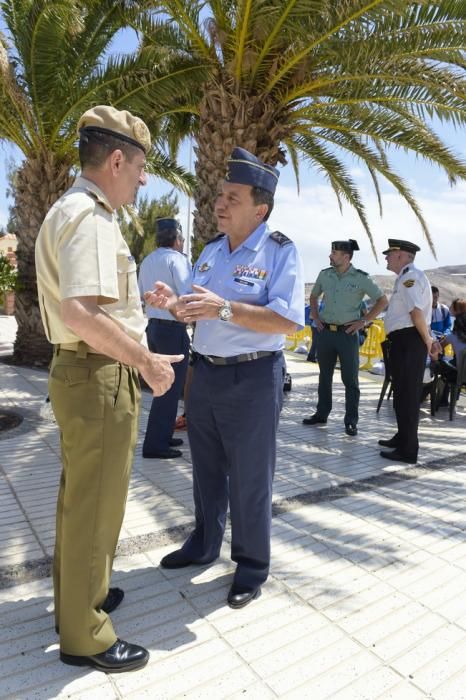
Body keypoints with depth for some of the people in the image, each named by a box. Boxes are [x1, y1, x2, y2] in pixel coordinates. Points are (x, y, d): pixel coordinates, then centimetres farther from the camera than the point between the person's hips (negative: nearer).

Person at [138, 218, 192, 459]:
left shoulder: (147, 261, 12)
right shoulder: (176, 259, -12)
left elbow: (141, 294, 19)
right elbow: (188, 295, -21)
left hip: (153, 326, 9)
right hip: (173, 329, -8)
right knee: (171, 387, -2)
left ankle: (162, 435, 27)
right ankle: (155, 444, 2)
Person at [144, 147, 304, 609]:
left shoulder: (279, 251, -11)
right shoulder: (211, 251, 10)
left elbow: (289, 320, -22)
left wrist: (225, 309, -29)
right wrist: (175, 304, -6)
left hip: (252, 379, -6)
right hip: (205, 373, 7)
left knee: (248, 479, 8)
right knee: (206, 470, 21)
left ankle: (251, 566, 30)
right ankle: (203, 544, 43)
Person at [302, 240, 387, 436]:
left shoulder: (361, 278, -7)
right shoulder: (324, 274, 5)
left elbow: (382, 301, -1)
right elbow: (313, 296, 22)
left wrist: (363, 321, -7)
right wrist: (315, 317, 9)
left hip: (347, 333, -4)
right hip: (325, 332, 4)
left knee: (350, 379, 1)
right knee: (324, 375, 13)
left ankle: (351, 421, 9)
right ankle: (321, 414, 25)